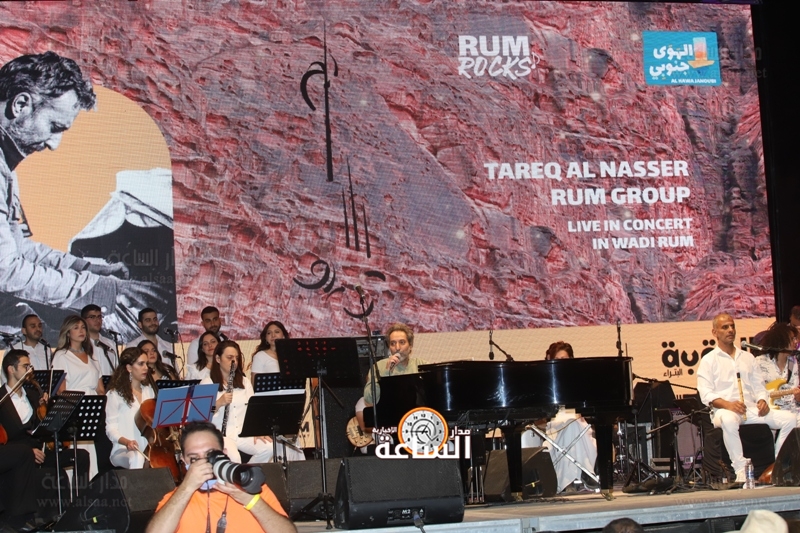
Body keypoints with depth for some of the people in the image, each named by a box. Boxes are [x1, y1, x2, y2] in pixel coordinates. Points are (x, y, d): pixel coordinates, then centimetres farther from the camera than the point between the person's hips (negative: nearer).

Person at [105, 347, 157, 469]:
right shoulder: (116, 394, -2)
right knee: (137, 458, -38)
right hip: (123, 451, -5)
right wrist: (126, 441, -23)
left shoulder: (149, 390, 16)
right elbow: (111, 429, -4)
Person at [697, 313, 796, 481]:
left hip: (751, 410, 5)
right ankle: (741, 470, -36)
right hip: (724, 410, -5)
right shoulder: (708, 360, 7)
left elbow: (758, 386, 21)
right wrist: (727, 404, -22)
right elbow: (706, 394, -5)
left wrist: (762, 401, -3)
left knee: (788, 418, -16)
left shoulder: (747, 358, 24)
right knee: (729, 420, -42)